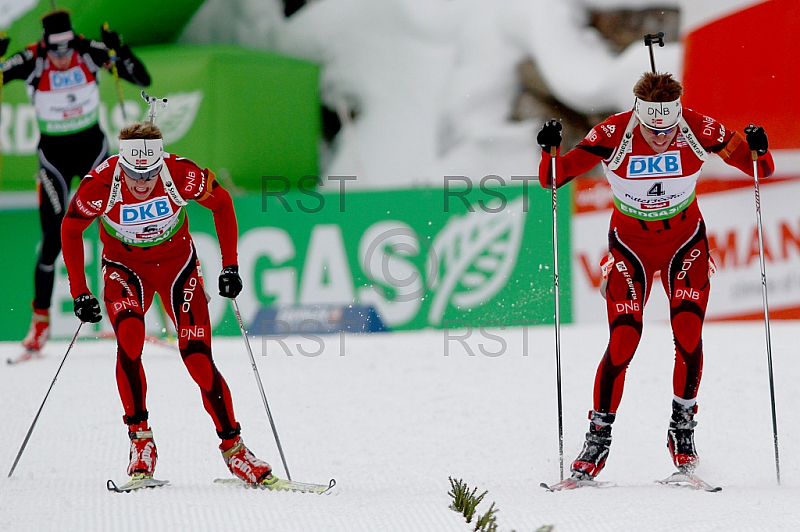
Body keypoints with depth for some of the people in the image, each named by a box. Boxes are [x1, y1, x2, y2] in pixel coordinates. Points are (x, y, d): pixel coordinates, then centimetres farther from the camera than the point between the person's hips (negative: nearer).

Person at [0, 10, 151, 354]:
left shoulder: (91, 53, -15)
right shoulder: (32, 62, -18)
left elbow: (143, 79, -13)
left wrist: (119, 50, -29)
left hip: (93, 147, 1)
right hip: (53, 154, -1)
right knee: (53, 238, -7)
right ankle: (40, 320, 6)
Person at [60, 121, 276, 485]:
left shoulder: (181, 175, -27)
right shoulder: (100, 185, -27)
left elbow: (221, 203, -8)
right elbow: (70, 230, -9)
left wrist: (230, 267, -10)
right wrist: (79, 293, -12)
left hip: (177, 264, 0)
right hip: (125, 267, 0)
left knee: (198, 358, -9)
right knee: (129, 337, -28)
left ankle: (233, 447, 6)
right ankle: (140, 439, -16)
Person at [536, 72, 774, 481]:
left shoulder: (698, 130, -20)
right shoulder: (613, 135, -23)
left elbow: (760, 169, -12)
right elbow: (553, 178, -19)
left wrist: (757, 151, -34)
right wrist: (550, 152, -39)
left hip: (685, 244, 1)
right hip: (631, 246, -1)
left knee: (688, 338, -14)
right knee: (623, 343, -10)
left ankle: (682, 426, 6)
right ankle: (599, 436, 6)